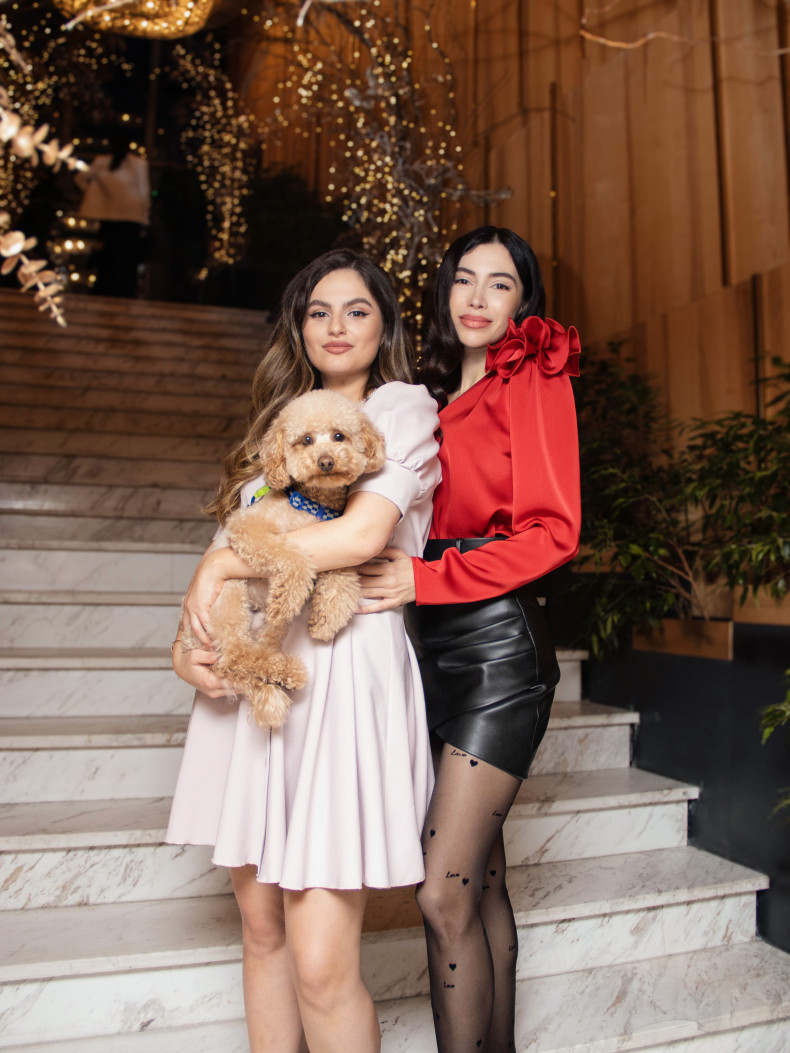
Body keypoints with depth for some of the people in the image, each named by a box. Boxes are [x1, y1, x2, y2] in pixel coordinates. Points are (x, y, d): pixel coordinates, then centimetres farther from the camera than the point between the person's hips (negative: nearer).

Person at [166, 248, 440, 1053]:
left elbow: (362, 536, -13)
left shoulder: (402, 406, 3)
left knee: (322, 965, -5)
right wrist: (188, 644, 0)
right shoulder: (281, 419, 21)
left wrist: (223, 564, -7)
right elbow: (237, 544, 16)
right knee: (262, 927, 14)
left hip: (345, 669, -5)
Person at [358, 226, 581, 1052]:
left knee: (444, 891, -8)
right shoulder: (437, 395, 19)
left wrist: (425, 579, -16)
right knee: (481, 879, 14)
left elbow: (552, 532, -11)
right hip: (439, 645, 7)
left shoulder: (533, 380, -1)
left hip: (498, 643, -7)